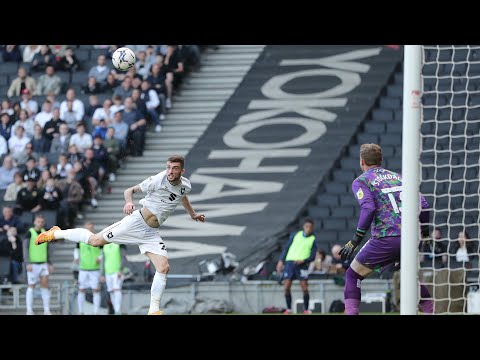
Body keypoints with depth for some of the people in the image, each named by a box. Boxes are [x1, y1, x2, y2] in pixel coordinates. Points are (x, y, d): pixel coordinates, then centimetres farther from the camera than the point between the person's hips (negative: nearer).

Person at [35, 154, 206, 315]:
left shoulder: (185, 186, 2)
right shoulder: (158, 180, -16)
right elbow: (129, 190, -10)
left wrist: (193, 214, 35)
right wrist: (129, 202, -30)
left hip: (151, 233, 5)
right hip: (136, 221, -5)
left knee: (163, 268, -9)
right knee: (95, 240, -6)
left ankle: (154, 310, -2)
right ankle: (56, 233, 16)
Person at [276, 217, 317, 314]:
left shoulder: (313, 240, 7)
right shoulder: (295, 235, 11)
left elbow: (312, 256, 3)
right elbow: (286, 248, 13)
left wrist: (303, 261, -15)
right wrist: (281, 261, 4)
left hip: (302, 264, -2)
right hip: (289, 262, 2)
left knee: (304, 288, -7)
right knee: (286, 287, -4)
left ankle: (306, 310, 4)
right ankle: (288, 309, 8)